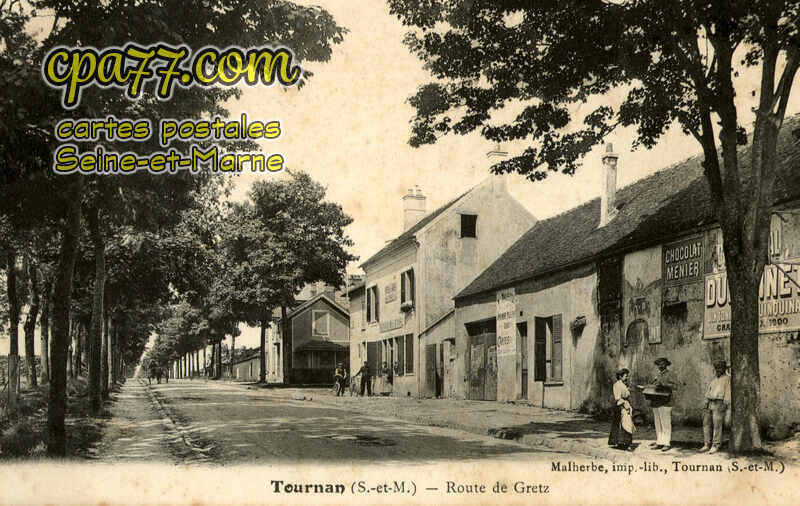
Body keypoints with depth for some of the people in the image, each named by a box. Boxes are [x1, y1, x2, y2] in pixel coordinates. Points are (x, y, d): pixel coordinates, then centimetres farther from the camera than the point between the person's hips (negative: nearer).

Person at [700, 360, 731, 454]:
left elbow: (728, 392, -7)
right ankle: (707, 445, 8)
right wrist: (706, 404, 15)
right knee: (706, 424, 3)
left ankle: (715, 446, 0)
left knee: (717, 426, -6)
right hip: (710, 403, 7)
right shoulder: (714, 380, 22)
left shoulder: (727, 379, 2)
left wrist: (725, 404, -16)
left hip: (719, 404, -7)